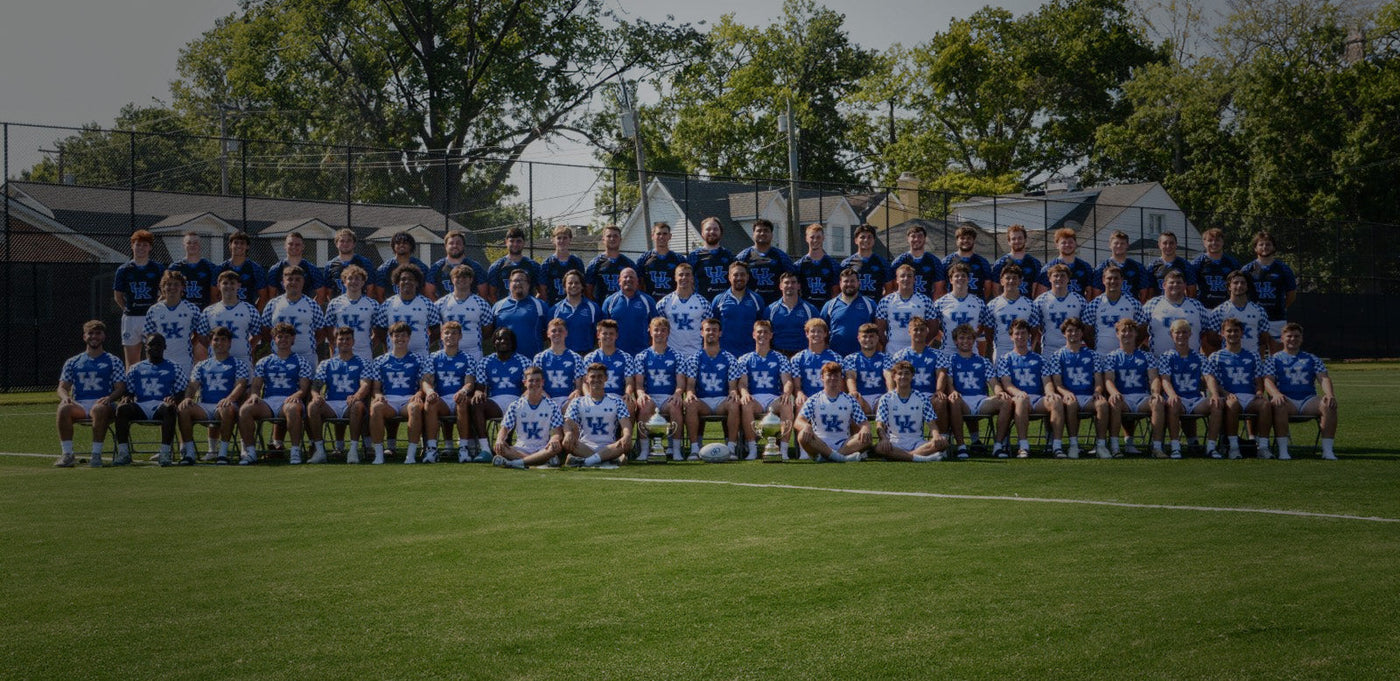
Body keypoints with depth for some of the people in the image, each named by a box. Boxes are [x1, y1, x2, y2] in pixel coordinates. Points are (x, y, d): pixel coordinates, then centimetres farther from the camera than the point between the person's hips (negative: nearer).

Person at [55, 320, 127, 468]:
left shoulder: (114, 362, 15)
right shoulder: (72, 362, 21)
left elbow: (120, 388, 4)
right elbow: (62, 387, 13)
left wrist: (109, 398, -18)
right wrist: (65, 397, -12)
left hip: (102, 404, -2)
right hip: (79, 405, 2)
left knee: (99, 409, -39)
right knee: (63, 408, -33)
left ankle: (96, 454, -37)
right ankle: (66, 454, -32)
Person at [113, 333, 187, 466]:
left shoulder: (174, 369, 17)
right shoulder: (136, 369, 23)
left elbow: (182, 392, 10)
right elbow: (129, 392, 19)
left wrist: (173, 398, -12)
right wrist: (126, 398, -5)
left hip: (162, 405, -2)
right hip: (141, 407, 2)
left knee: (169, 408, -38)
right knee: (122, 408, -30)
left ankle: (165, 453, -42)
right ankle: (123, 453, -31)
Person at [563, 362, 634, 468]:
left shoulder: (616, 402, 12)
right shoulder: (577, 403, 12)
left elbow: (625, 424, -2)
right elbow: (568, 422, -4)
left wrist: (627, 436, -27)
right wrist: (568, 433, -30)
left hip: (609, 448, 0)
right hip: (585, 448, 0)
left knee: (627, 444, -32)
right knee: (566, 442, -32)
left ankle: (583, 461, -43)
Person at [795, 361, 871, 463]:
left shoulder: (849, 401, 11)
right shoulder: (814, 400, 7)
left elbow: (864, 422, 7)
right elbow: (799, 421, -4)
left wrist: (865, 429, -20)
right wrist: (806, 426, -30)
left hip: (844, 445, 2)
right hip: (819, 445, -2)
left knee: (866, 438, -26)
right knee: (803, 436, -32)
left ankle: (826, 457, -36)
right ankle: (841, 457, -39)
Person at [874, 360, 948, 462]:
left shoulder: (922, 398, 9)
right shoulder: (886, 399, 6)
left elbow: (931, 423, 3)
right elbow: (880, 425, -4)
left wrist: (936, 435, -22)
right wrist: (884, 439, -27)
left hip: (917, 443, 2)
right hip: (895, 444, -2)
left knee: (943, 442, -27)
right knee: (878, 448, -36)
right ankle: (917, 457, -40)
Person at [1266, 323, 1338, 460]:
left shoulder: (1312, 359, 22)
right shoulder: (1274, 359, 15)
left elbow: (1324, 378, 7)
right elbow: (1268, 380, -1)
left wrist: (1330, 394, -16)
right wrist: (1276, 394, -24)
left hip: (1308, 400, 2)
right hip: (1287, 400, -2)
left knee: (1329, 405, -28)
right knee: (1278, 405, -39)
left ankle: (1328, 450, -30)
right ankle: (1283, 450, -39)